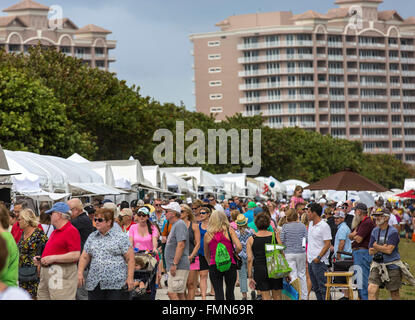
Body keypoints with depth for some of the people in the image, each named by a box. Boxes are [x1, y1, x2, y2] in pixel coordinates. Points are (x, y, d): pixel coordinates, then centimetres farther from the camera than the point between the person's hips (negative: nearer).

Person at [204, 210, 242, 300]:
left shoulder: (208, 234, 3)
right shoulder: (229, 231, -1)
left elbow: (206, 255, 14)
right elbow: (239, 247, -12)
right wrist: (234, 254, 9)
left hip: (214, 266, 0)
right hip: (230, 265, 0)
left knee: (218, 293, 1)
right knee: (230, 293, 15)